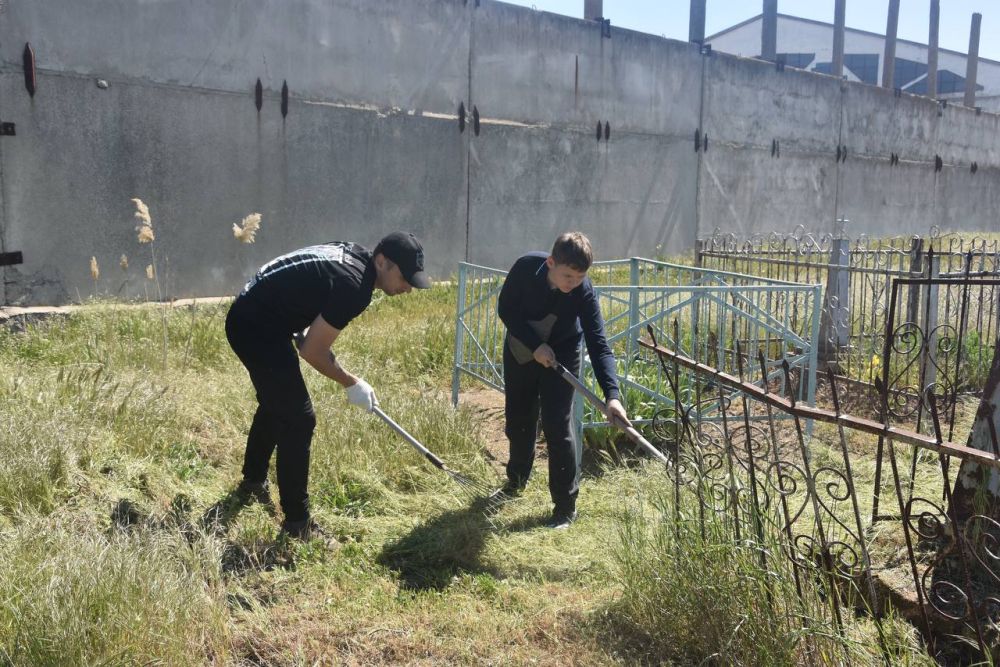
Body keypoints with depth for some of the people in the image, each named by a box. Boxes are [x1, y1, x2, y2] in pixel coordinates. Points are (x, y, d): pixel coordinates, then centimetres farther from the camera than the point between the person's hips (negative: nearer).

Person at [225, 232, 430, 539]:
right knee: (298, 418, -8)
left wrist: (301, 332, 12)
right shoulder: (353, 286, -25)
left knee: (276, 404, 26)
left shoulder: (354, 256, 3)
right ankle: (297, 523, 0)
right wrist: (352, 384, -7)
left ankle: (253, 482, 46)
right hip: (256, 329, -11)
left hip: (251, 318, 11)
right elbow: (312, 352, -20)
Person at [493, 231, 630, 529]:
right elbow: (505, 308, -15)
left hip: (561, 354, -2)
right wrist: (535, 344, -25)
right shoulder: (526, 267, -28)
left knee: (557, 427, -10)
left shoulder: (584, 292, -30)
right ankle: (516, 482, 39)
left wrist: (612, 394, -45)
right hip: (520, 351, 2)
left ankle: (566, 505, 3)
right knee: (517, 420, 15)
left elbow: (598, 345, -33)